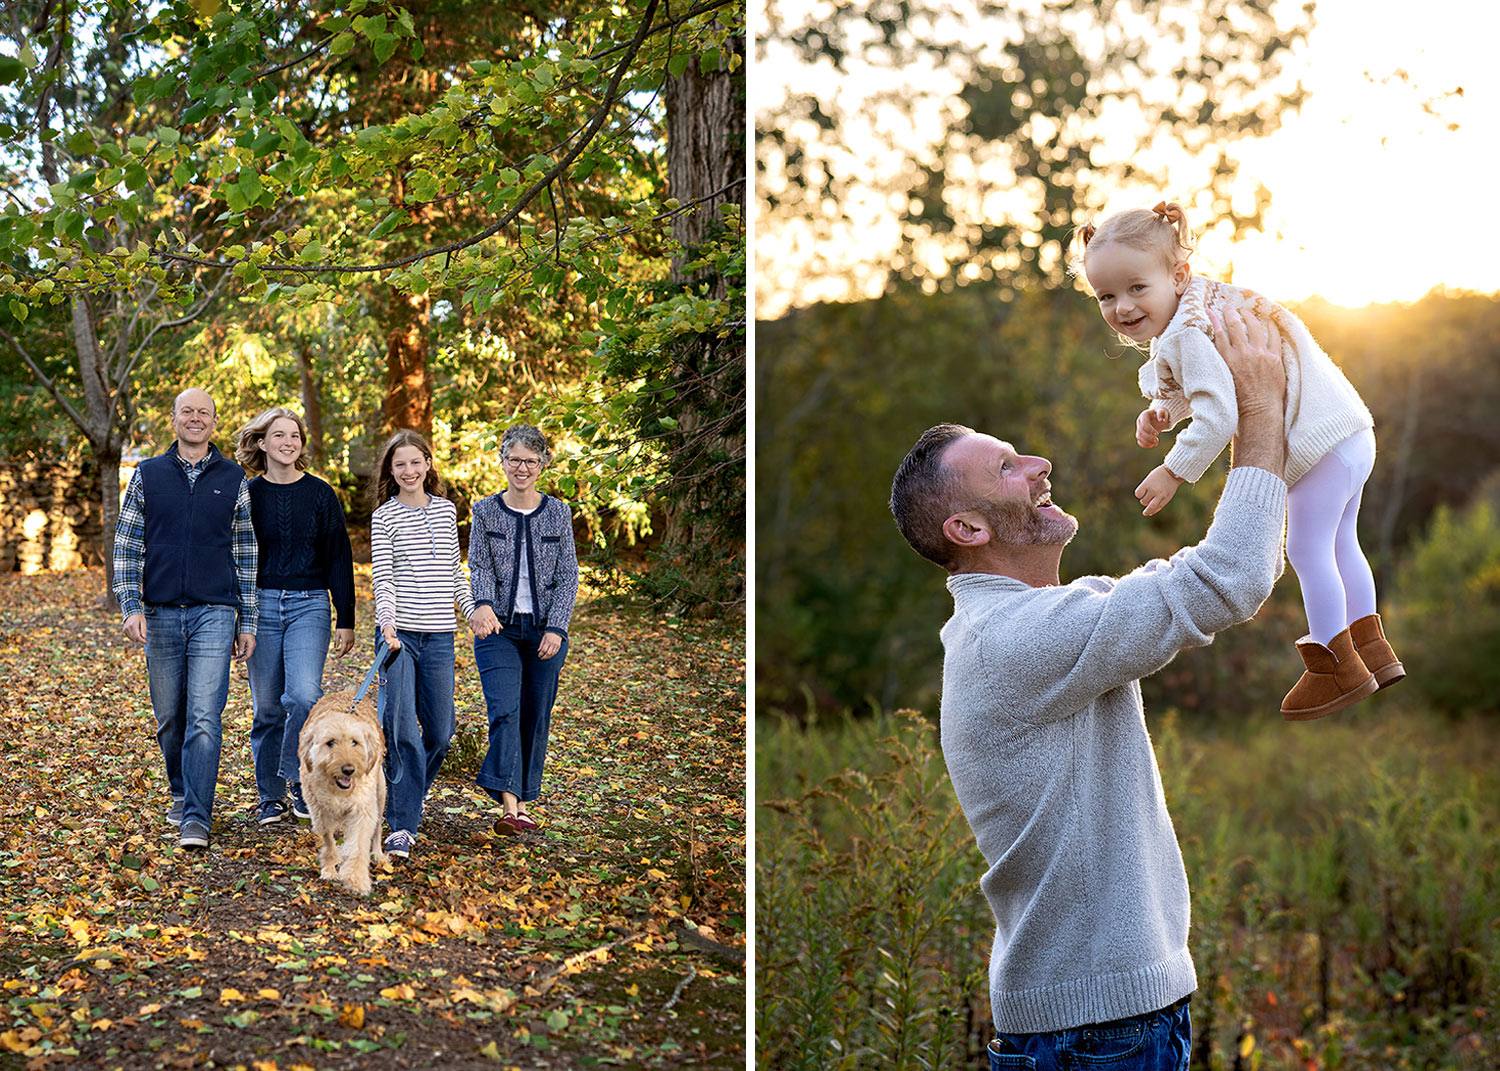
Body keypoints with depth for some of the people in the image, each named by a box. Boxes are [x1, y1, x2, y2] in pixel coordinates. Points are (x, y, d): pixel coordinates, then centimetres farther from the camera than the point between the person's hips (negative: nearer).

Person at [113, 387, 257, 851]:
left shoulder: (233, 479, 6)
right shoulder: (147, 475, 7)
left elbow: (246, 554, 9)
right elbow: (126, 546, 7)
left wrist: (248, 622, 6)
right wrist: (131, 607, -5)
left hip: (214, 613, -2)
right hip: (161, 615, 2)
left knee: (205, 718, -11)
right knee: (169, 717, 10)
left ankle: (196, 819, -10)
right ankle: (182, 794, 31)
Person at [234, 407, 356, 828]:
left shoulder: (320, 494, 3)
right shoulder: (247, 495, 4)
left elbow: (339, 559, 5)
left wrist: (346, 620, 2)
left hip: (309, 605, -1)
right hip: (260, 604, 1)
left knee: (303, 695, -18)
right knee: (267, 706, 4)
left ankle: (299, 781, 0)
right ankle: (271, 797, 14)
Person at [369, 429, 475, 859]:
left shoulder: (446, 510, 12)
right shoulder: (385, 516, 0)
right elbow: (383, 577, -8)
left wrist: (474, 610, 11)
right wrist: (387, 618, -24)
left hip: (439, 635, 4)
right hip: (400, 632, -4)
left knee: (440, 732, 6)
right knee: (402, 730, -11)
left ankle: (410, 796, 30)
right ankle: (402, 826, -7)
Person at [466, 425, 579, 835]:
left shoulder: (558, 513, 4)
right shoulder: (485, 511, 3)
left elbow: (568, 576, 2)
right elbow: (479, 567, -5)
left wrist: (556, 628, -9)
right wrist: (483, 605, -26)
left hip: (545, 630, 2)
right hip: (498, 628, -1)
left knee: (536, 718, 5)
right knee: (505, 710, -17)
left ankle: (523, 805, 17)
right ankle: (508, 806, -24)